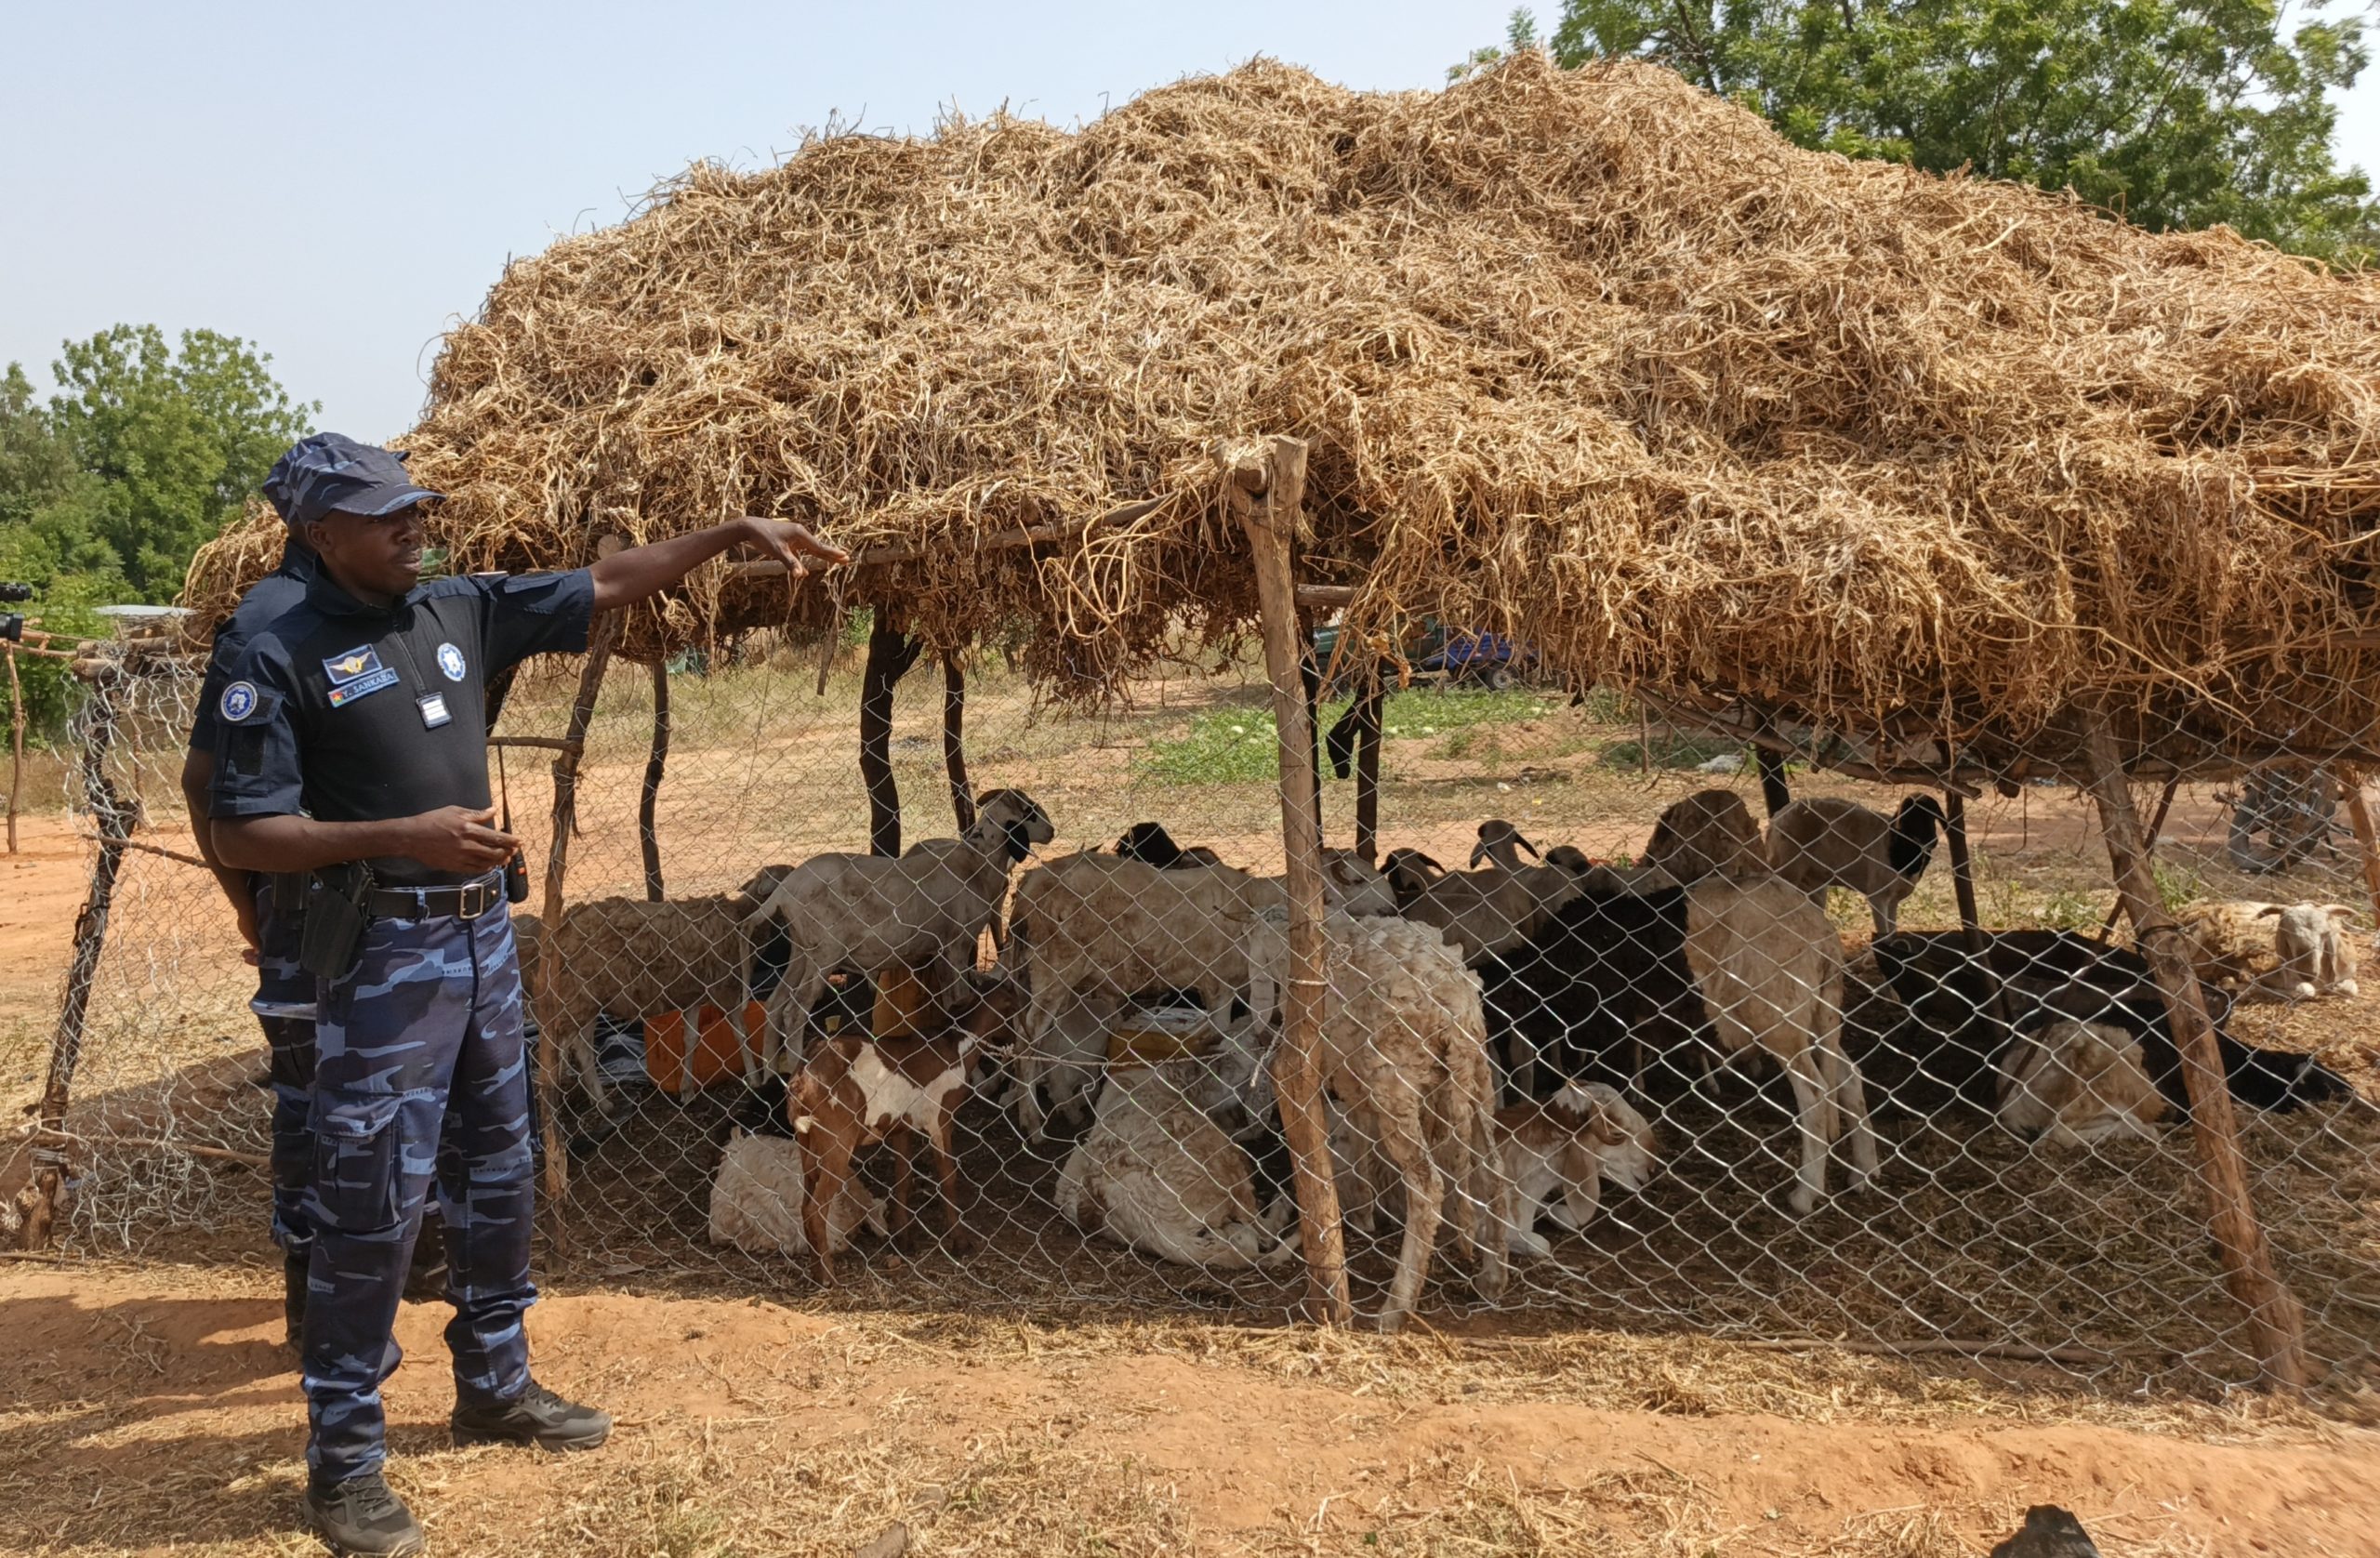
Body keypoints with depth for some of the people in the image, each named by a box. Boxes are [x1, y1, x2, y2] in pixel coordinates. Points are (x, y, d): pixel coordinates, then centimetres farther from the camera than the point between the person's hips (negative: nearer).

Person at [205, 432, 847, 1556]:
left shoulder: (459, 611, 6)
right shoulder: (280, 659, -11)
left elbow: (608, 584, 11)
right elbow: (241, 834, -14)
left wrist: (733, 532, 7)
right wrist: (403, 836, -24)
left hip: (483, 930, 7)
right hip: (382, 950, -7)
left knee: (496, 1170, 16)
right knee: (372, 1201, -3)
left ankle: (494, 1386, 33)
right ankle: (343, 1460, 11)